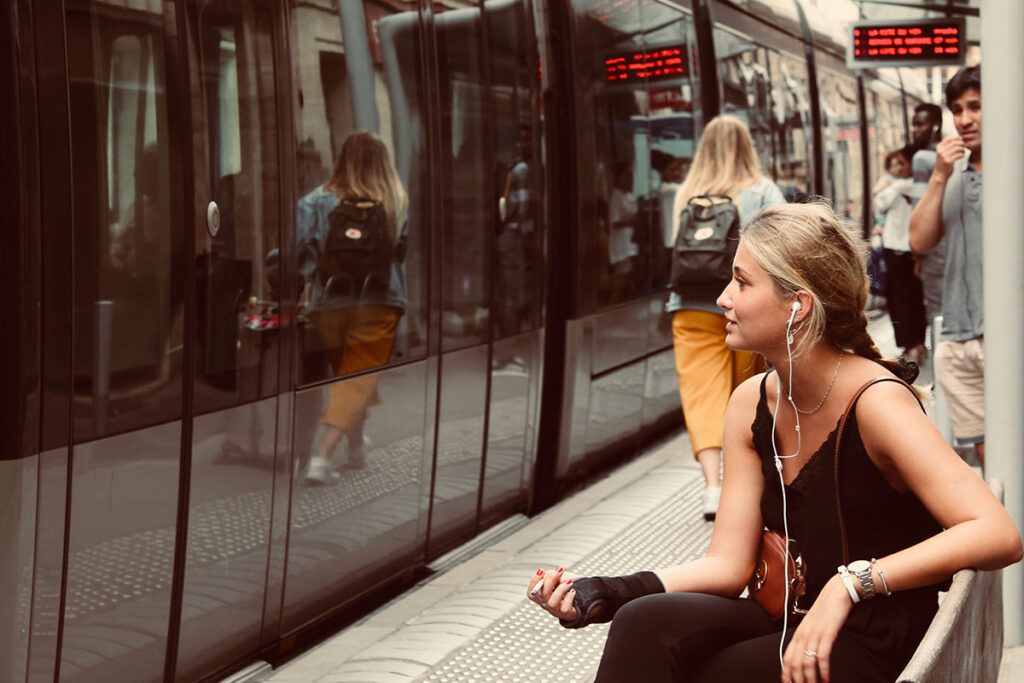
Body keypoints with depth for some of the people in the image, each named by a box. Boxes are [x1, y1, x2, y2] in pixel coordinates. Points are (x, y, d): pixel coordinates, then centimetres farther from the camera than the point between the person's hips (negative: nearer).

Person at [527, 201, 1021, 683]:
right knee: (646, 624, -21)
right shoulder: (752, 404, 3)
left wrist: (851, 582, -31)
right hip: (798, 623, 6)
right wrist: (605, 593, -14)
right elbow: (728, 564, -1)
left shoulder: (876, 401, -17)